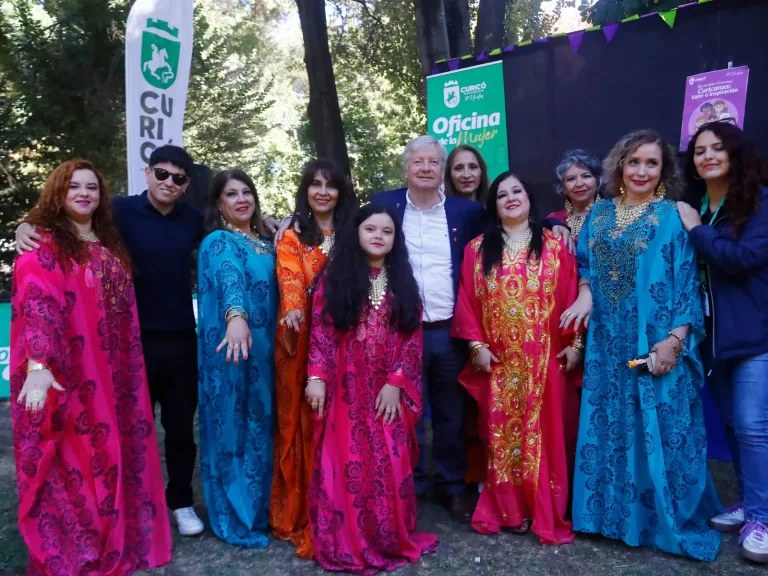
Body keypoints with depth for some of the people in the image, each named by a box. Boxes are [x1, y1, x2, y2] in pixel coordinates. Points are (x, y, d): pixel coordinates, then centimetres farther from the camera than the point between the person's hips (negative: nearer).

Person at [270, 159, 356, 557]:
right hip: (301, 337, -1)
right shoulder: (292, 238, 7)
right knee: (301, 420, 3)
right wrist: (293, 311, -31)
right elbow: (290, 279, -10)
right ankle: (301, 513, 16)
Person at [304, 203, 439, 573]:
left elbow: (413, 338, 3)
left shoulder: (403, 282, 9)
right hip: (347, 391, -1)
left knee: (391, 466, 5)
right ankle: (346, 544, 17)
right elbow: (321, 331, -3)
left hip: (390, 391, 2)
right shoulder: (335, 277, 4)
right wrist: (317, 376, -13)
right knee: (347, 466, 2)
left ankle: (391, 539, 23)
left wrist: (396, 383, -8)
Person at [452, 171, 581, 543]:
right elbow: (466, 301, 2)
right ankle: (508, 510, 21)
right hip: (498, 362, 1)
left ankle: (547, 512, 17)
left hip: (545, 360, -1)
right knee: (503, 434, 8)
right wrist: (476, 345, -5)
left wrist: (575, 343, -4)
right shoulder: (477, 249, 6)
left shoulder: (555, 246, 4)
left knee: (545, 432, 5)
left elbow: (571, 297, 1)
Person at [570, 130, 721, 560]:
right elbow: (585, 265, 13)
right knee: (610, 427, 11)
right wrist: (585, 296, -8)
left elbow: (687, 282, -6)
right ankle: (614, 512, 27)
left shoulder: (673, 216, -1)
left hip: (655, 343, -3)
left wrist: (674, 339, -15)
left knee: (659, 429, 2)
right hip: (608, 344, 4)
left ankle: (669, 520, 20)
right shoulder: (600, 213, 10)